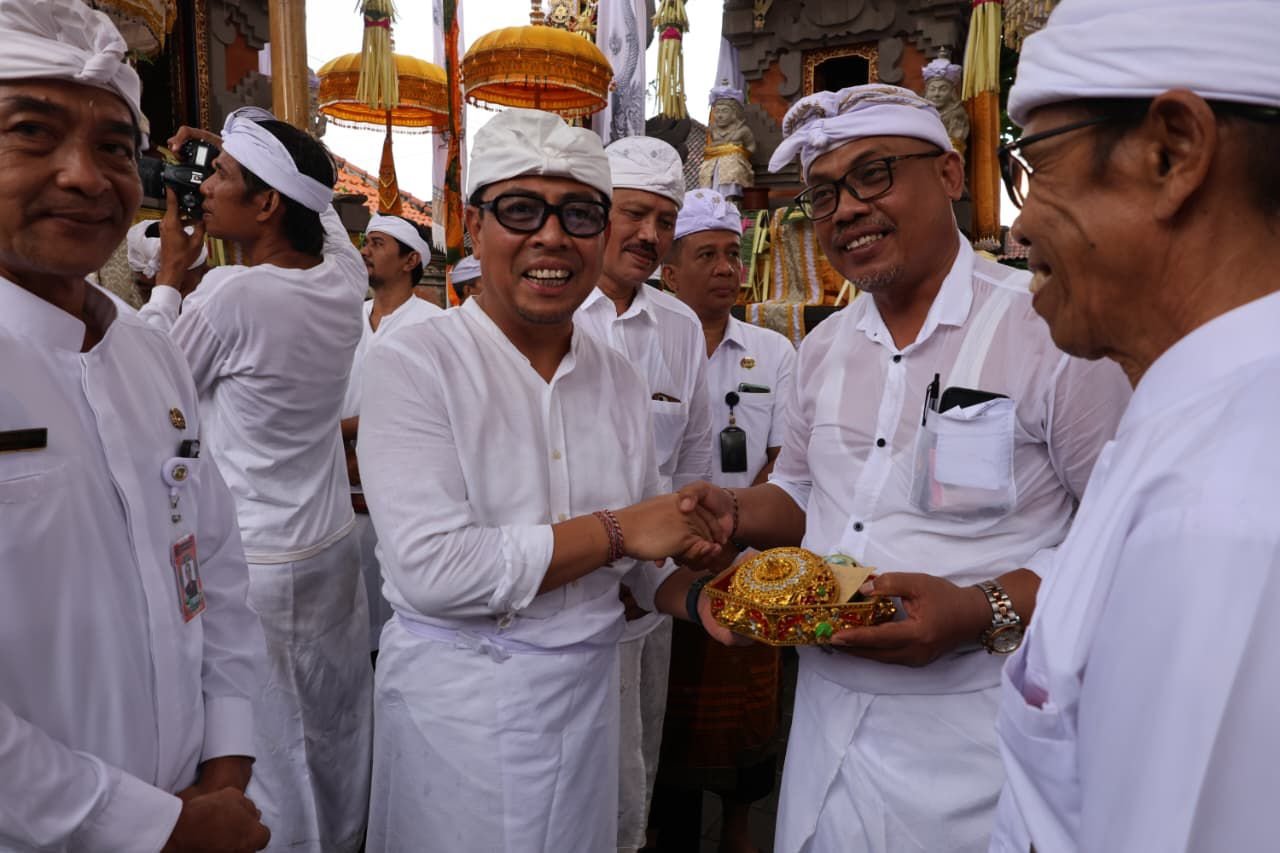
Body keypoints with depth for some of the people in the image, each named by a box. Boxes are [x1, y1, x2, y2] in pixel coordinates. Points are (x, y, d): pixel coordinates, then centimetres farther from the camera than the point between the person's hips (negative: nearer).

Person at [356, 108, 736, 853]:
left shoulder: (620, 380, 3)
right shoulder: (415, 364, -14)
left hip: (590, 692, 5)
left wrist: (696, 597, -11)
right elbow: (431, 568, -24)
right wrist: (613, 530, -20)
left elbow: (641, 555, 9)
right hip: (459, 700, -5)